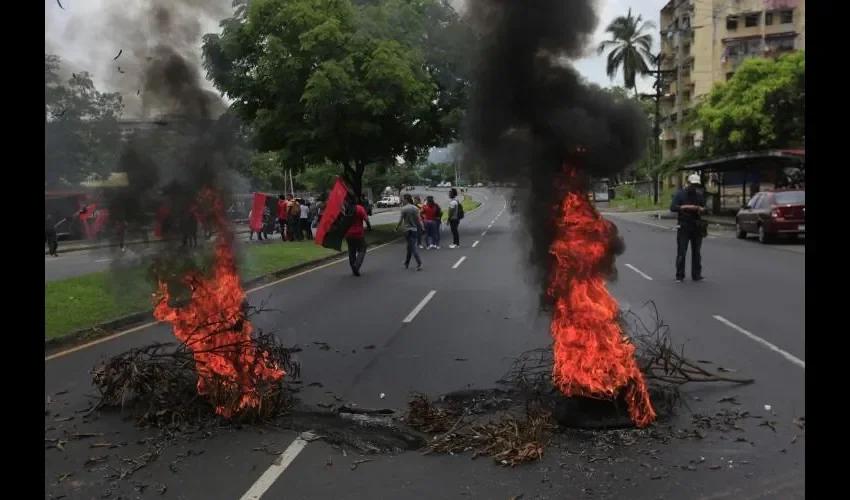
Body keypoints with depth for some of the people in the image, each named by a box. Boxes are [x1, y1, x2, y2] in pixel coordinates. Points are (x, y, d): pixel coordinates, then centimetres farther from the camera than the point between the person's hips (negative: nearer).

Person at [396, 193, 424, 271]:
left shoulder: (404, 208, -13)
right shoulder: (415, 208, 1)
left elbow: (400, 220, -12)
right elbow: (419, 219, 1)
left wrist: (396, 227, 2)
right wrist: (421, 227, 11)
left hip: (407, 229, -5)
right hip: (414, 229, 5)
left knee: (413, 247, -5)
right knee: (410, 247, 18)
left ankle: (419, 264, -14)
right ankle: (407, 263, 30)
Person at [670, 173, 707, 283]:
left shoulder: (700, 195, 13)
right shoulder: (679, 194, 1)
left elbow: (705, 208, 12)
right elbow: (672, 208, -11)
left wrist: (701, 209, -12)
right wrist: (685, 207, -24)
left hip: (697, 227, 4)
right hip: (684, 227, -3)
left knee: (696, 252, 4)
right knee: (681, 252, -4)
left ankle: (696, 275, 9)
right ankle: (679, 276, 0)